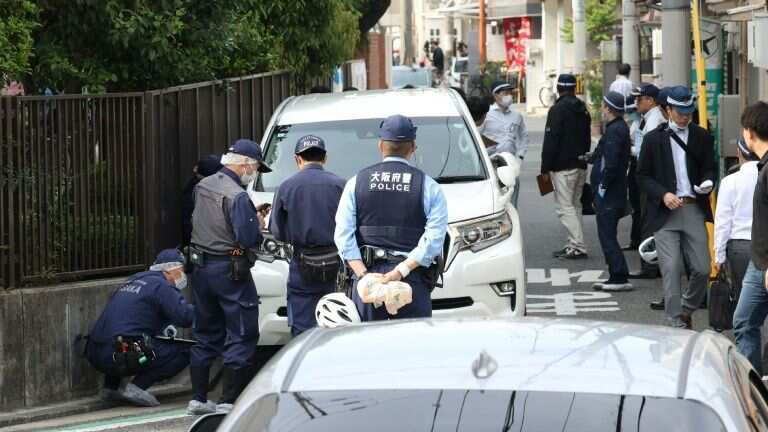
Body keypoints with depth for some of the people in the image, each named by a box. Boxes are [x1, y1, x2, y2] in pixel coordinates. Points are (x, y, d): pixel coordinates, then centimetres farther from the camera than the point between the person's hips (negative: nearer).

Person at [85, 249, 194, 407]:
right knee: (182, 352, -3)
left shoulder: (134, 280, 23)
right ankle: (136, 387, -6)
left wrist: (164, 328, 20)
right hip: (123, 356, -9)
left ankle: (110, 387, 25)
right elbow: (186, 316, -14)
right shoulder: (161, 286, -3)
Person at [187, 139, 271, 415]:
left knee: (206, 335, 16)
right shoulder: (237, 196, -19)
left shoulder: (202, 187, 8)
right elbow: (248, 239, -23)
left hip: (201, 268, 8)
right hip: (229, 271, -8)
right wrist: (259, 225, -2)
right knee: (241, 336, -1)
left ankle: (198, 399, 19)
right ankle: (229, 401, -4)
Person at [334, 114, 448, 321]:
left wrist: (363, 274, -6)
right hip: (413, 280, -1)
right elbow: (434, 238, -8)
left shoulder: (357, 182, 9)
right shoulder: (429, 187, 4)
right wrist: (402, 270, -12)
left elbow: (343, 234, 0)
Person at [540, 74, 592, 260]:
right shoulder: (583, 110, 14)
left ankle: (578, 246, -14)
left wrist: (545, 167, -11)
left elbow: (551, 141, -15)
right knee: (575, 205, 16)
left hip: (563, 167, -8)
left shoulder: (558, 110, -12)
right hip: (580, 166, 8)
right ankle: (574, 244, 17)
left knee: (565, 207, -7)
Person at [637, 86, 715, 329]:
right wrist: (663, 194, -11)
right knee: (671, 270, -8)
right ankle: (677, 322, -1)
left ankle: (686, 310, 25)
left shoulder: (702, 137, 10)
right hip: (665, 213, -2)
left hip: (694, 210, 2)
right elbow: (643, 175, 4)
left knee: (702, 269, 0)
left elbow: (709, 169, 13)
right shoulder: (653, 139, 3)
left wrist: (707, 183, -11)